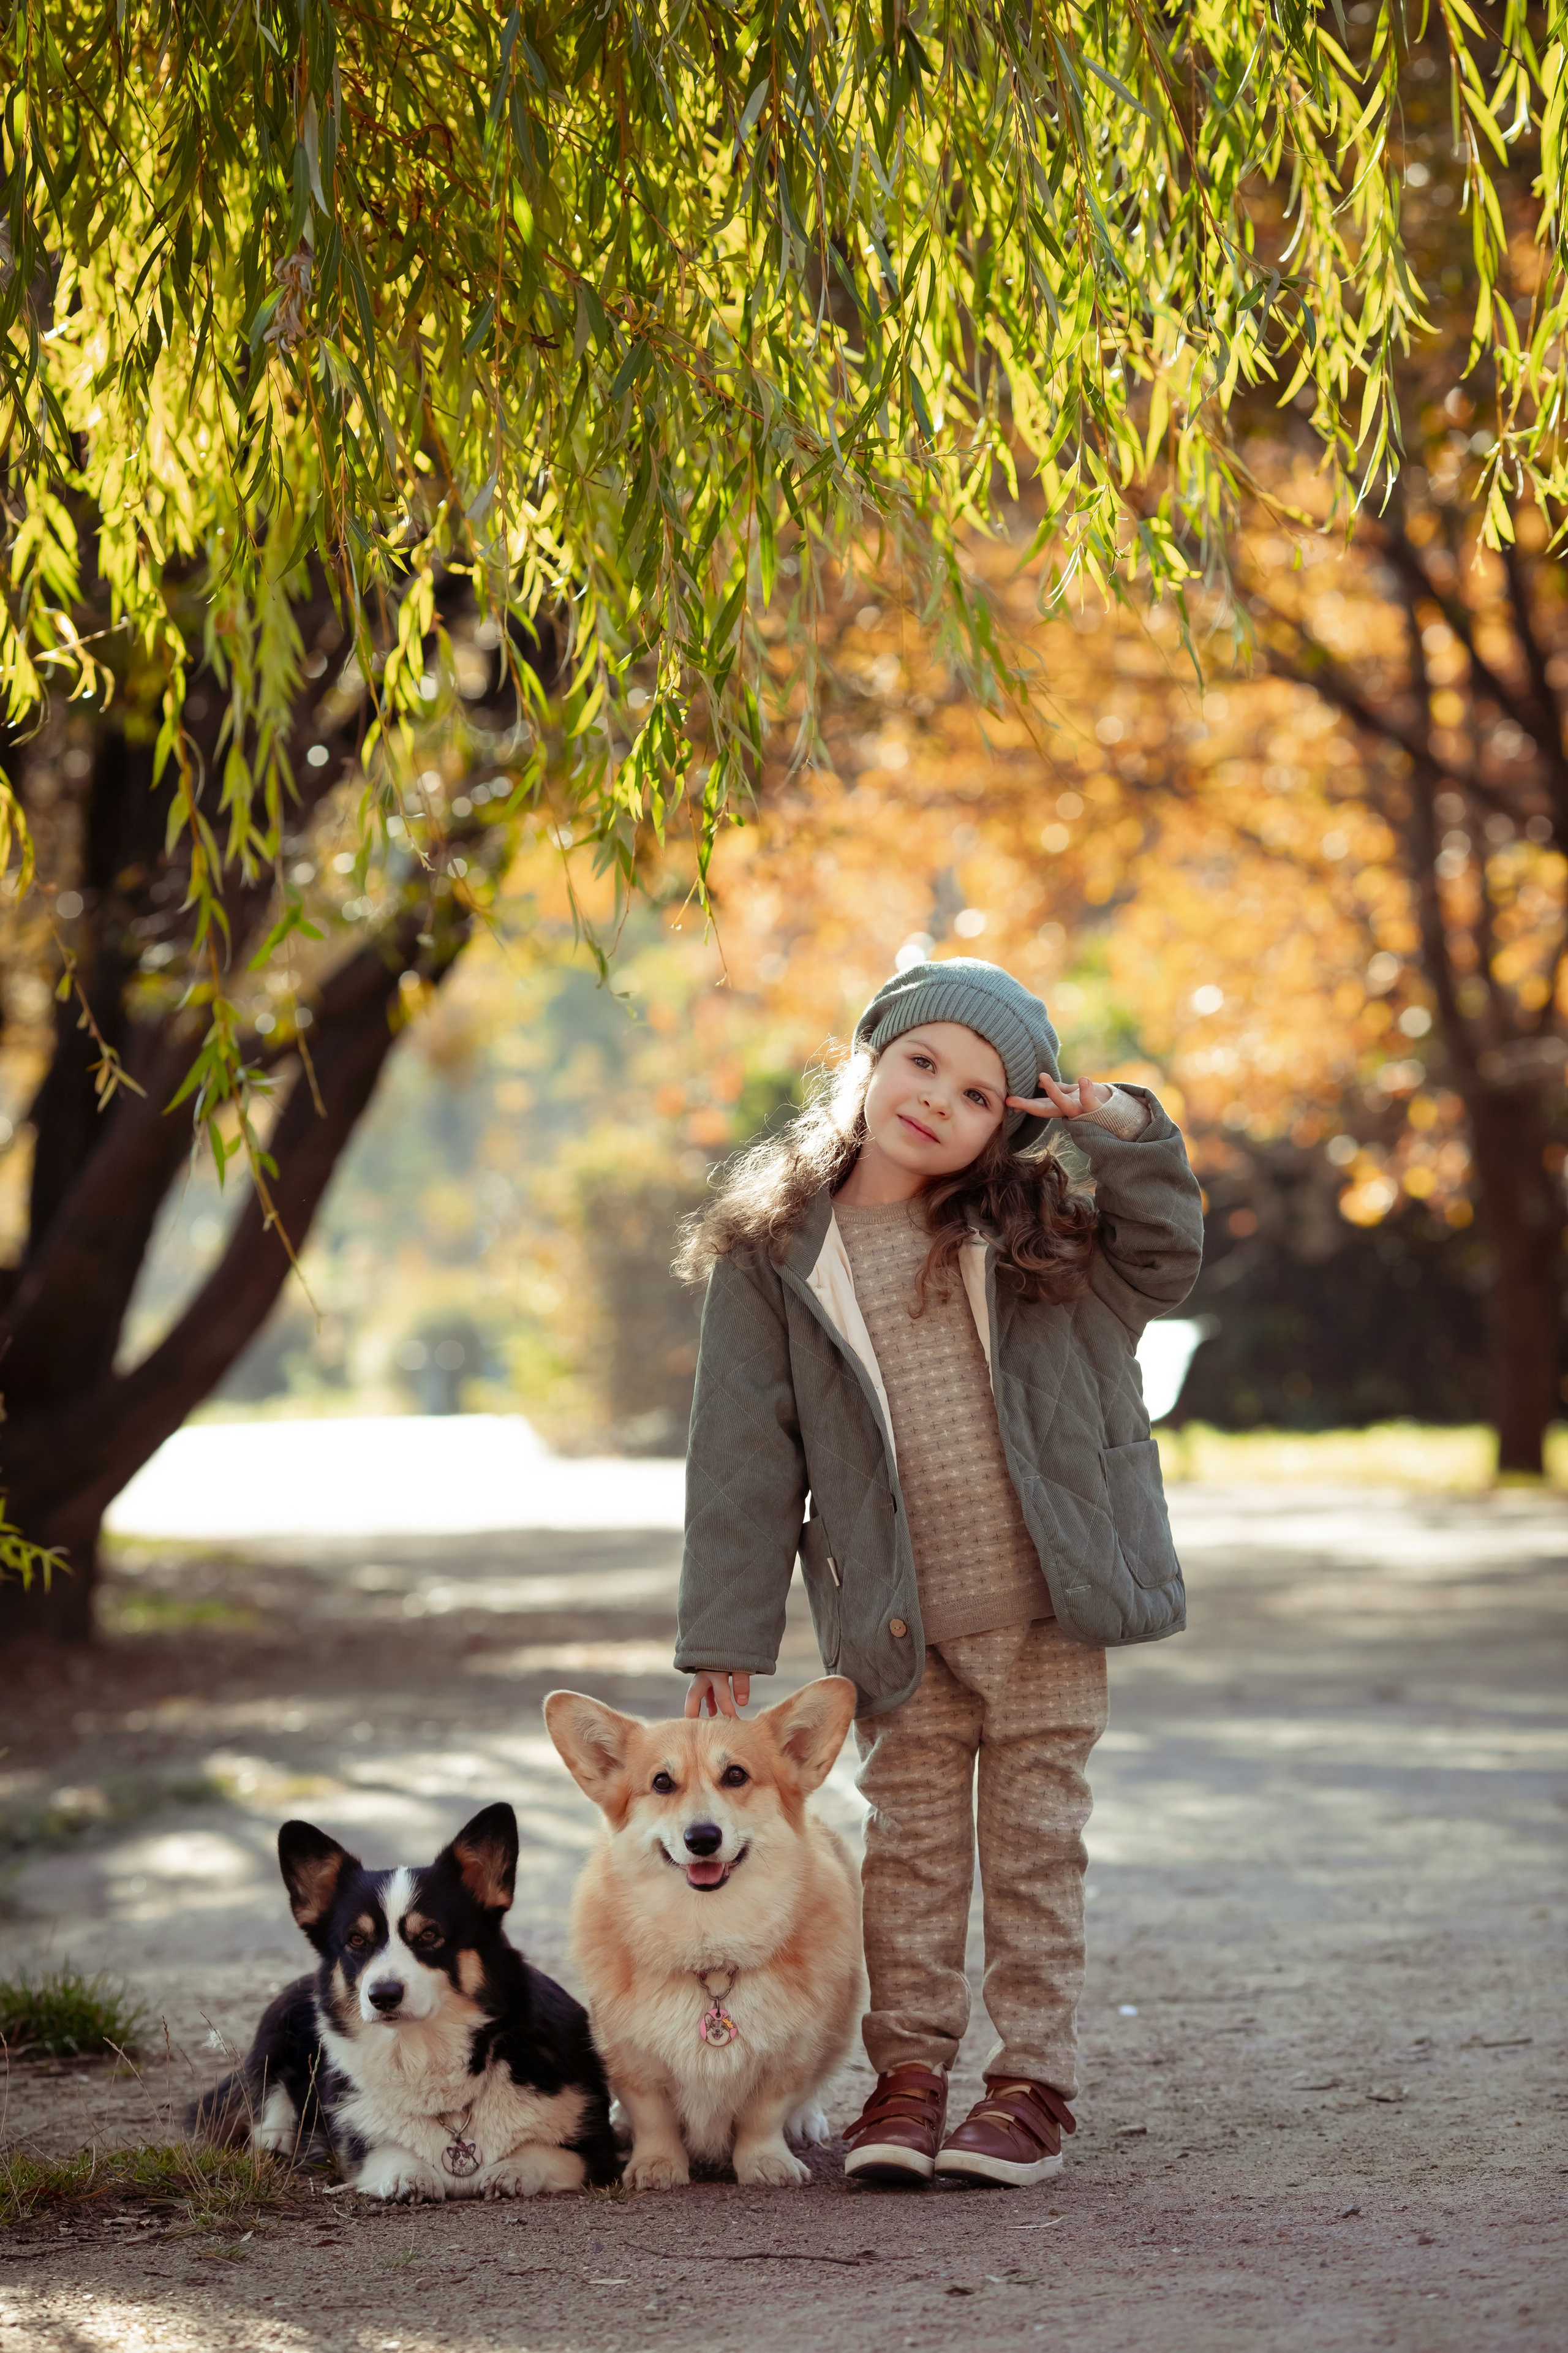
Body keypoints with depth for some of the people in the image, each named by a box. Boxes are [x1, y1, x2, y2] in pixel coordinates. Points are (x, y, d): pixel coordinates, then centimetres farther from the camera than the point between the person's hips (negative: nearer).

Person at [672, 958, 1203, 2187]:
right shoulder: (772, 1252, -3)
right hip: (897, 1623, 0)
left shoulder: (1027, 1226, 2)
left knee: (1037, 1844, 6)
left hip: (1047, 1599, 1)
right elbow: (744, 1454, -3)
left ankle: (1035, 2085, 13)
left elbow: (1160, 1264, 9)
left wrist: (1126, 1131, -7)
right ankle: (908, 2074, 17)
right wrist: (725, 1641, -5)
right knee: (911, 1844, 7)